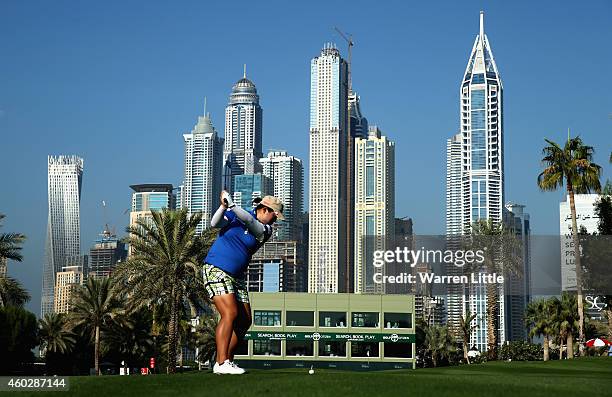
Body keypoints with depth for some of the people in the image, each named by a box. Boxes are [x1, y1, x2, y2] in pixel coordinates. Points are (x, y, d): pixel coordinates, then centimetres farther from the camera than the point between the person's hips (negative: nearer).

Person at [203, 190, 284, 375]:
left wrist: (231, 204, -29)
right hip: (216, 269, -6)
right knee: (230, 313, -21)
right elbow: (215, 223, -14)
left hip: (237, 277, 6)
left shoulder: (265, 230, 1)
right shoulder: (234, 215, 0)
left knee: (244, 321, 4)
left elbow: (249, 221, -18)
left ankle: (227, 360, 16)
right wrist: (223, 206, -31)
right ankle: (221, 364, -23)